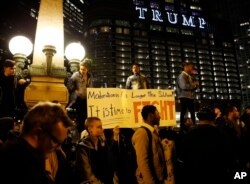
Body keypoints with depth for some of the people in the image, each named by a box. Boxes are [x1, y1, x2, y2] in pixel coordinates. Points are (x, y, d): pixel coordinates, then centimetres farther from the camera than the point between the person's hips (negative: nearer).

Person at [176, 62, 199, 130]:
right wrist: (194, 85, -10)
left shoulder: (189, 76, 16)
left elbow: (192, 86, 19)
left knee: (193, 113, 11)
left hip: (191, 97, 8)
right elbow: (184, 86, -20)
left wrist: (196, 84, -3)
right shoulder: (182, 76, -8)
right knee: (183, 113, -1)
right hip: (184, 97, -8)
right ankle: (182, 127, 6)